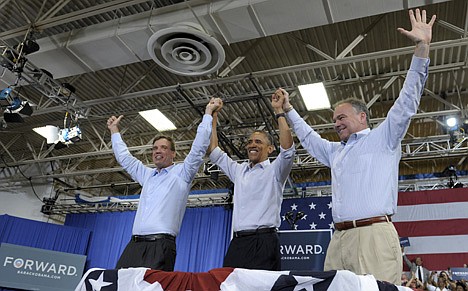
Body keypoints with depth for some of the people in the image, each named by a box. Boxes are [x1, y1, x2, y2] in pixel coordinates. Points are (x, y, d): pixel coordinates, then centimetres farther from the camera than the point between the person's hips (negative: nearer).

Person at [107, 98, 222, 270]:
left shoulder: (181, 173, 9)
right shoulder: (147, 175, 25)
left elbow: (199, 148, 0)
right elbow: (124, 158, 35)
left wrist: (208, 113, 2)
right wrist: (114, 130, 41)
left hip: (161, 245, -5)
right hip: (134, 244, 6)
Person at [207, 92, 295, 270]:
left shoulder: (274, 171, 9)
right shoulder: (239, 170, 23)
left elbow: (287, 149, -9)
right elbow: (214, 152, 25)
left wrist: (279, 111, -8)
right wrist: (213, 117, 24)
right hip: (237, 243, 5)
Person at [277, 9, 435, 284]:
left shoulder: (383, 138, 10)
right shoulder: (335, 151, 28)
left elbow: (408, 100, 2)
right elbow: (309, 137, 43)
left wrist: (422, 47, -3)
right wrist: (288, 109, 47)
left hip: (374, 235, -6)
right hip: (339, 238, 6)